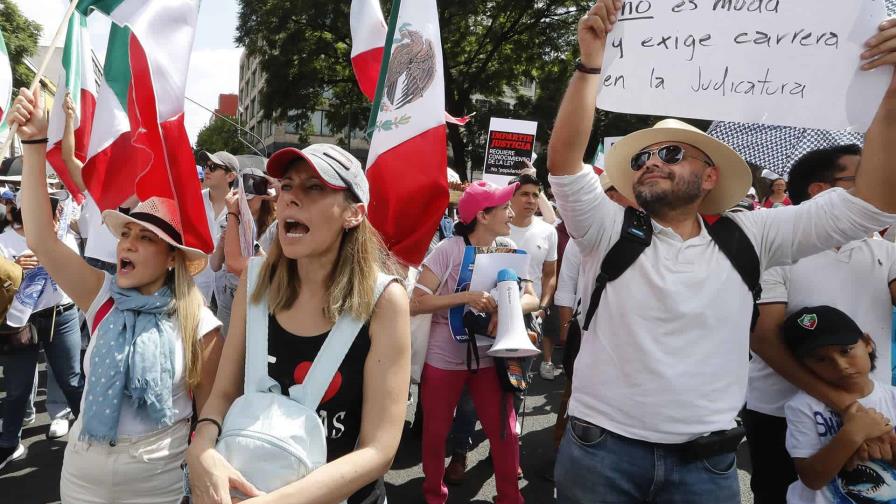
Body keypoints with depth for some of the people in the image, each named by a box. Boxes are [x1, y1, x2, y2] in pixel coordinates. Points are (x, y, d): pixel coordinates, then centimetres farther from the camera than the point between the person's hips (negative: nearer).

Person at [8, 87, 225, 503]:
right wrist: (35, 142, -21)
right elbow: (40, 239, -14)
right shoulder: (103, 296, -5)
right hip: (82, 470, 4)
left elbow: (212, 412, -8)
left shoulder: (200, 327, -15)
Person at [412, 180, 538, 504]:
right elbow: (416, 303, -20)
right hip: (444, 359, -3)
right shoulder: (449, 250, -16)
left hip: (489, 357, 3)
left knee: (505, 432, 5)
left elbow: (532, 298, -2)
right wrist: (466, 296, -30)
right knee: (435, 432, 12)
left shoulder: (507, 248, -2)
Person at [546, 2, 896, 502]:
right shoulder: (610, 230, -2)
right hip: (601, 448, -1)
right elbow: (564, 159, -15)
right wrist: (591, 61, -21)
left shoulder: (747, 238, 2)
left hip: (707, 461, 2)